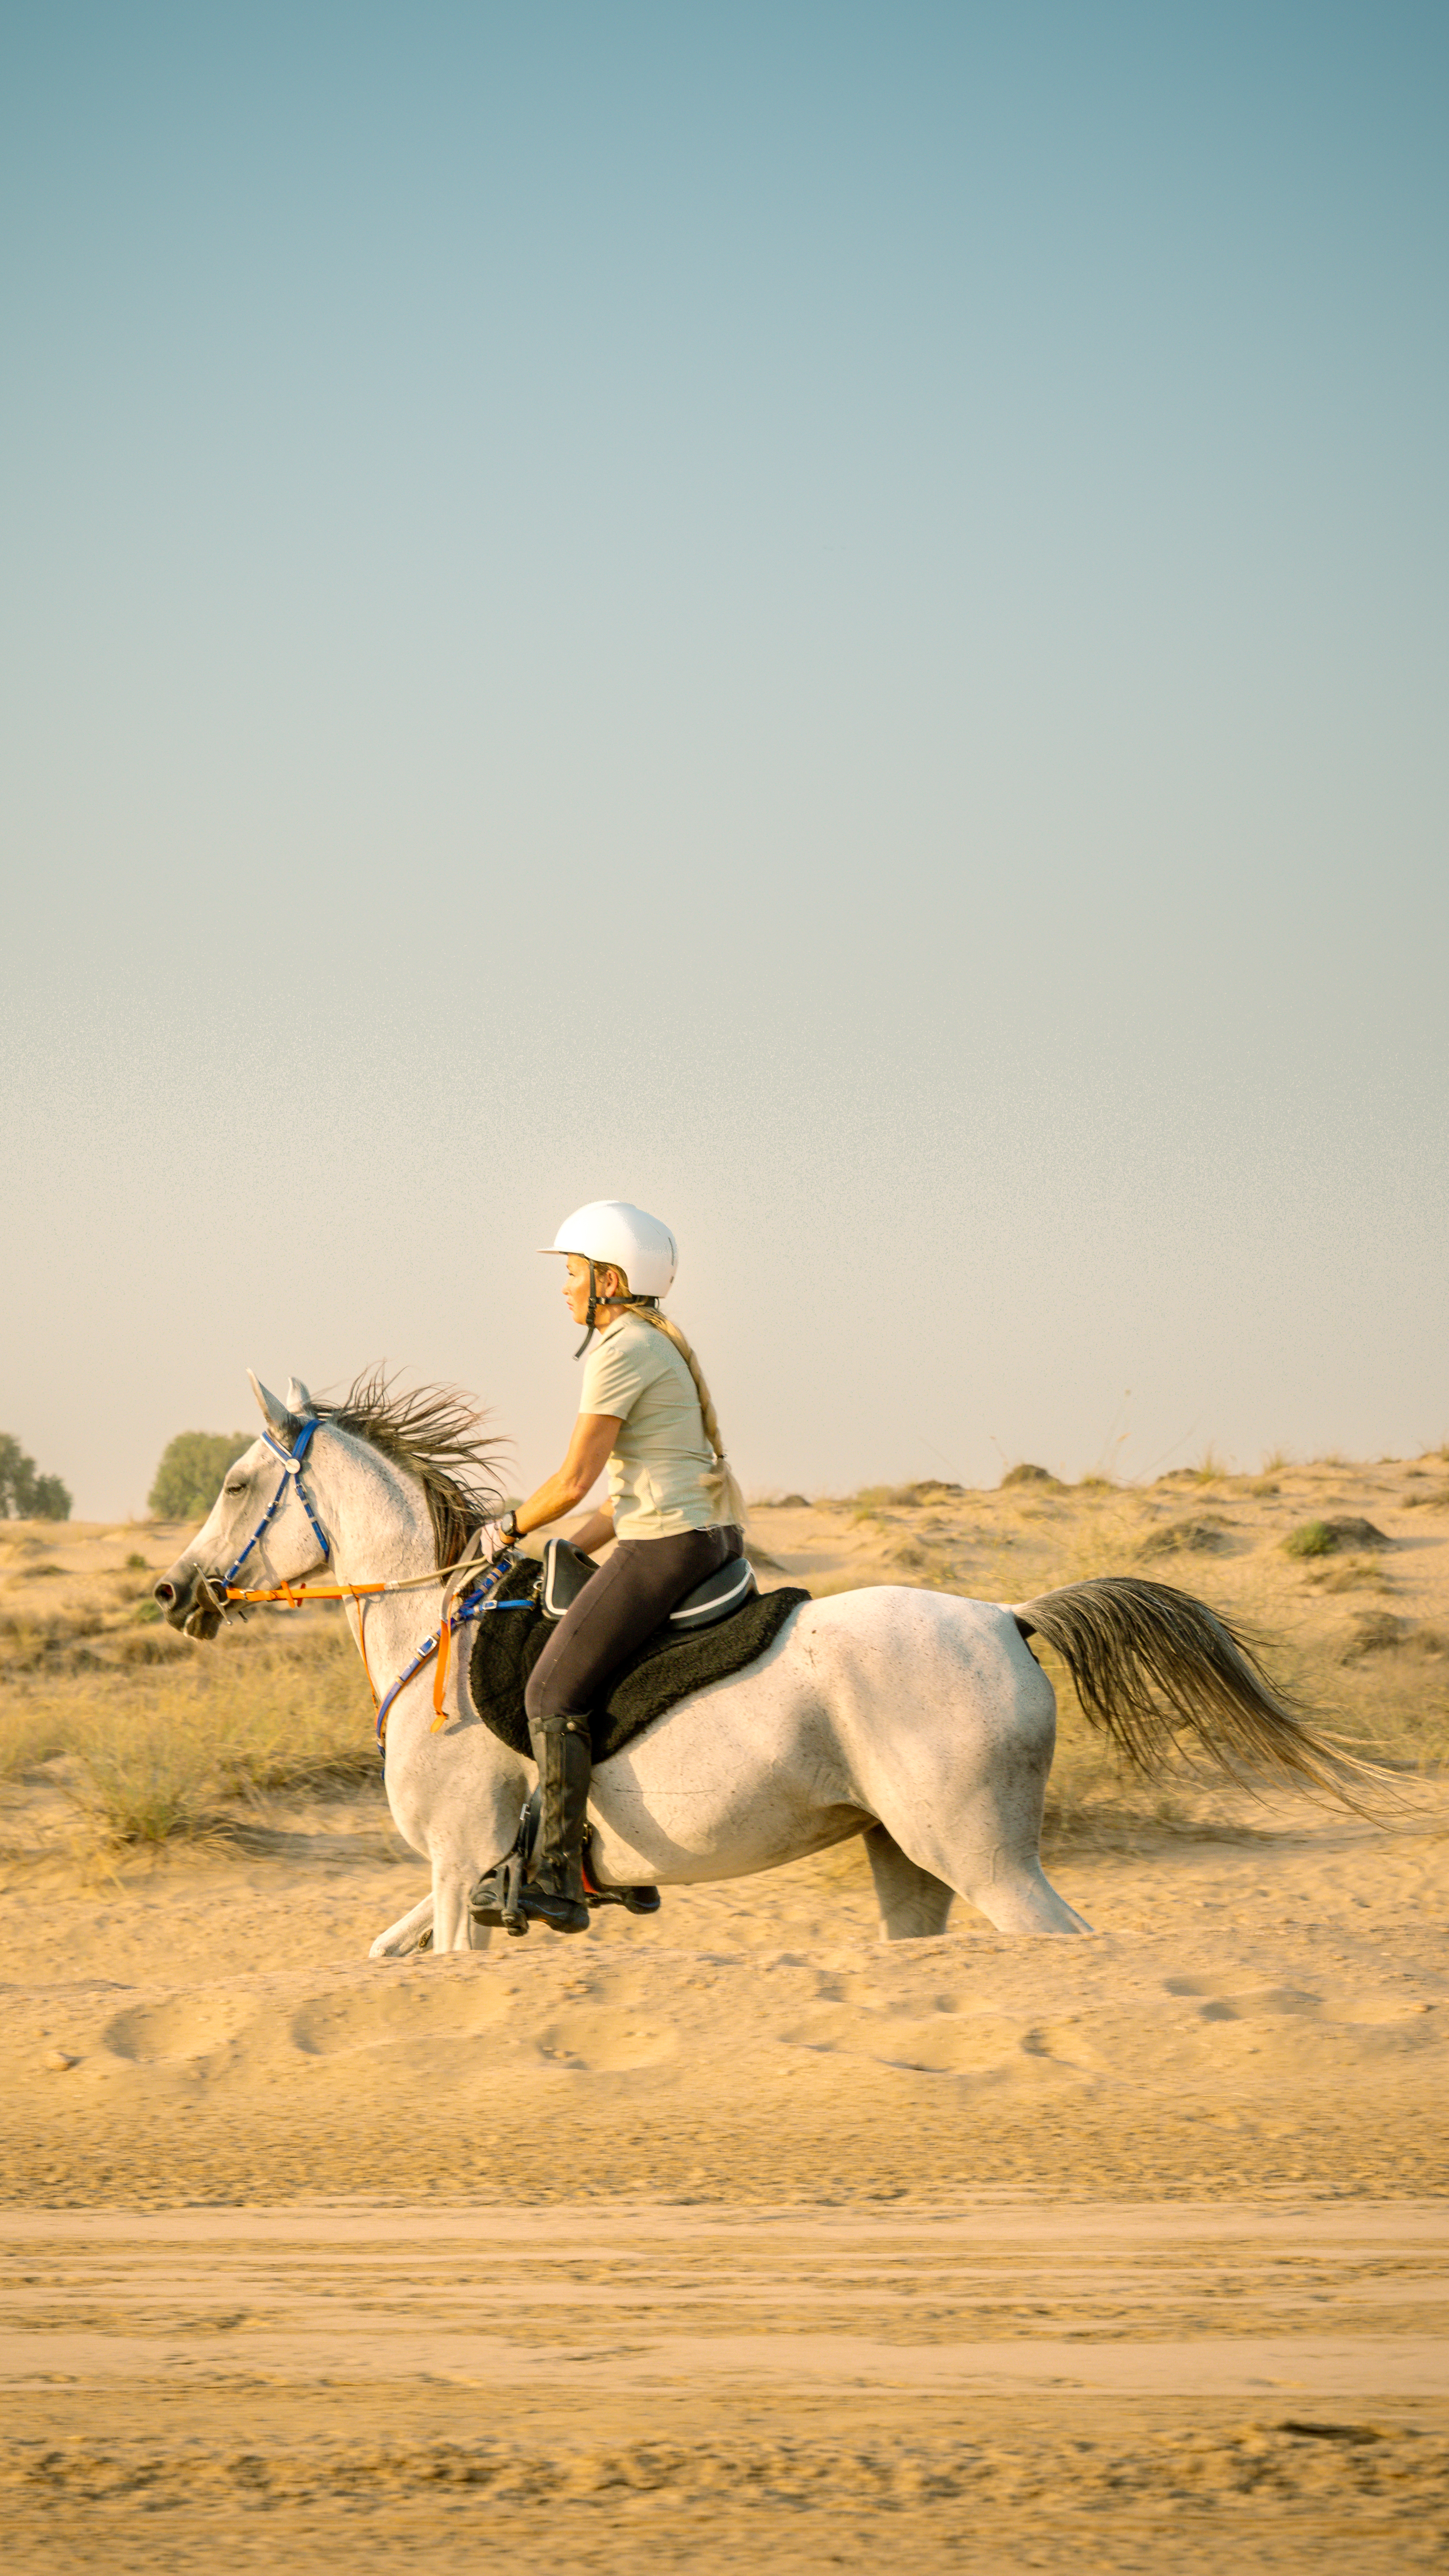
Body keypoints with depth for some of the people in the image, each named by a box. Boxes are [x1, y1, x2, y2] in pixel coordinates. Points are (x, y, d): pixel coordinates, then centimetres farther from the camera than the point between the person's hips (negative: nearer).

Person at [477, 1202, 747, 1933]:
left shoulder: (622, 1351, -10)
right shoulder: (662, 1346, 20)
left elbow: (574, 1482, -11)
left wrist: (511, 1529, 4)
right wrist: (568, 1553, 19)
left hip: (664, 1546, -11)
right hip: (715, 1539, 11)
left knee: (553, 1694, -9)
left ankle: (557, 1883, -16)